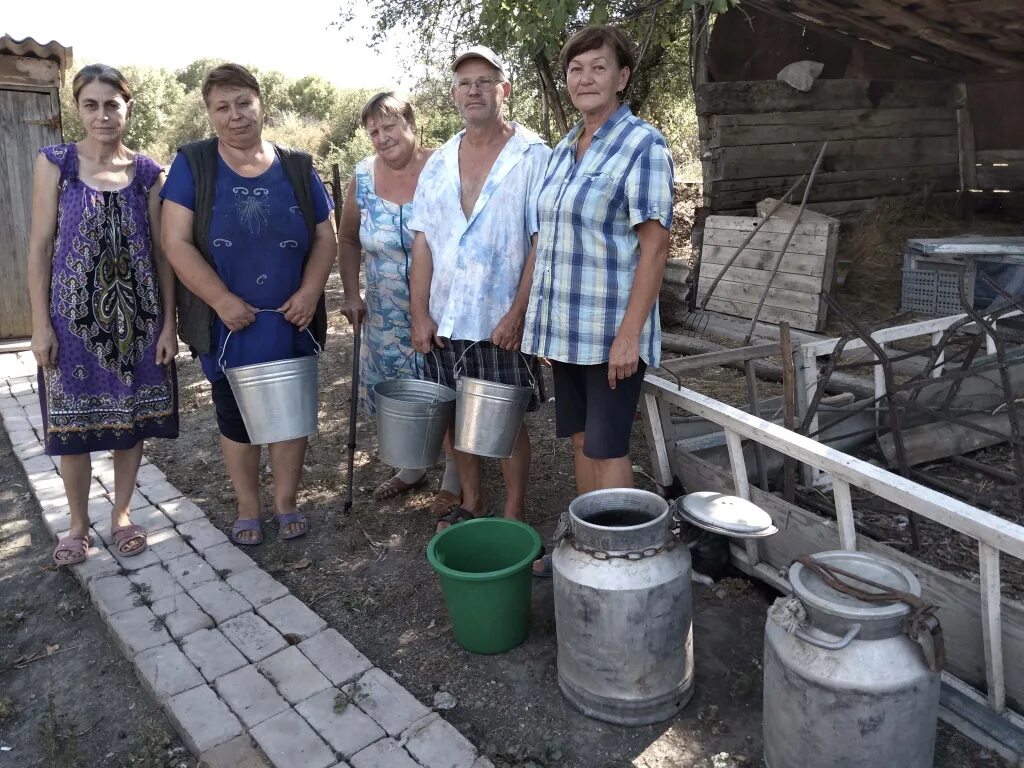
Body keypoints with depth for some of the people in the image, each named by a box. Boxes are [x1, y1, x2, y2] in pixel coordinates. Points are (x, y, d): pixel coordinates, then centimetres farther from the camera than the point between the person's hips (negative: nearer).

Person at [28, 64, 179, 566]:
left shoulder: (147, 172, 3)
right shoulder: (55, 163, -1)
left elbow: (161, 252, 3)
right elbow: (40, 247, -2)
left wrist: (168, 322, -2)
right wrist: (41, 325, -7)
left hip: (137, 317, 1)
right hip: (74, 317, -1)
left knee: (132, 418, 9)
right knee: (73, 423, 6)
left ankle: (122, 514, 27)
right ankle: (78, 525, 24)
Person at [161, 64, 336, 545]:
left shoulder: (297, 168, 4)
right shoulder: (192, 165, -1)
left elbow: (325, 238, 5)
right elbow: (176, 242, -8)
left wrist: (309, 293, -10)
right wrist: (222, 301, -17)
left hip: (291, 323, 1)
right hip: (225, 324, -1)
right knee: (235, 418, 10)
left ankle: (286, 503, 27)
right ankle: (247, 509, 28)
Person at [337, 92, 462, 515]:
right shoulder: (363, 176, 0)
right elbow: (348, 239, 12)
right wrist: (351, 293, 6)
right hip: (388, 315, 4)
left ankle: (453, 476, 22)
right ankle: (411, 467, 36)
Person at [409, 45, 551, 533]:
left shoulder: (532, 157, -5)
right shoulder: (438, 163, 10)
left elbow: (543, 243, -10)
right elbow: (423, 242, 7)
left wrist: (517, 314, -16)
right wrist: (420, 315, 0)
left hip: (502, 322, -5)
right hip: (445, 321, 5)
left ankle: (513, 514, 21)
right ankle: (471, 501, 32)